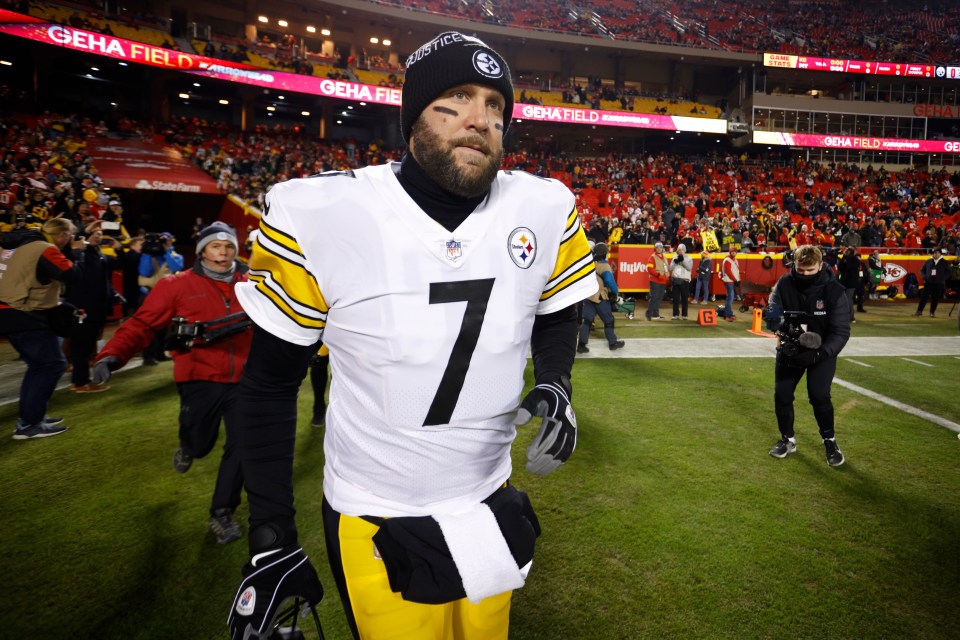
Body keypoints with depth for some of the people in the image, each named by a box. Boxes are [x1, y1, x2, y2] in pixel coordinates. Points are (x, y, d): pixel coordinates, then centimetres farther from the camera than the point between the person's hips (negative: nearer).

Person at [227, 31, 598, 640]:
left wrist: (554, 385, -12)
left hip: (489, 513, 4)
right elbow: (271, 380, -9)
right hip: (376, 530, -3)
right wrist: (271, 540, -8)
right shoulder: (320, 214, -18)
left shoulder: (545, 209, -11)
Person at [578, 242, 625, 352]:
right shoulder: (603, 265, -13)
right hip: (600, 297, -6)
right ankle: (613, 343, 19)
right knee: (608, 320, 10)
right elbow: (609, 280, -26)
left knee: (587, 320, 5)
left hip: (588, 296, 6)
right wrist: (615, 292, -14)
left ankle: (581, 345, -2)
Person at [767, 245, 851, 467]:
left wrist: (818, 354, -32)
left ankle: (830, 441, 14)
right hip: (790, 349, 3)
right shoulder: (784, 284, -13)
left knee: (819, 396, -13)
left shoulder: (834, 291, -19)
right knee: (781, 395, 0)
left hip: (822, 351, -2)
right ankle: (788, 439, 24)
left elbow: (841, 332, -19)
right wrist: (784, 337, -31)